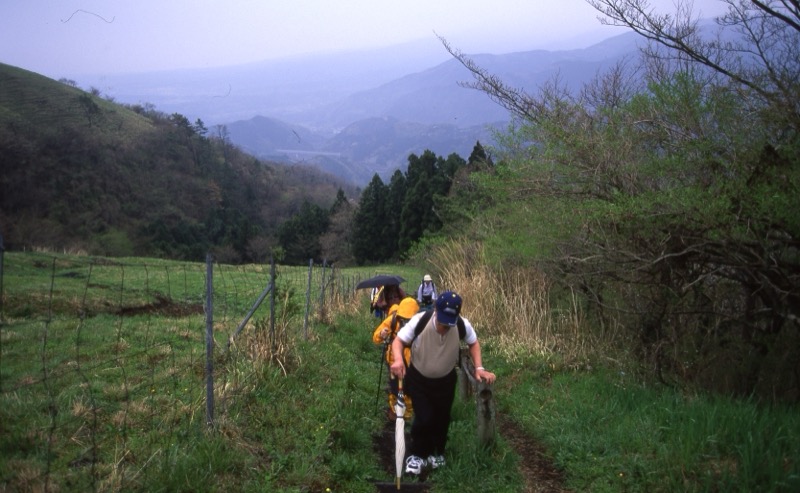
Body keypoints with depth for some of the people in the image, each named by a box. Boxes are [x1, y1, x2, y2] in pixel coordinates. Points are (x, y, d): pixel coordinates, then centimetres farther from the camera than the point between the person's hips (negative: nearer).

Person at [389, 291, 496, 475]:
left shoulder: (463, 325, -23)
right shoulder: (420, 321, -30)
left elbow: (473, 343, -1)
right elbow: (399, 340, -18)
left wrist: (479, 368, -12)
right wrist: (398, 359, -38)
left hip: (445, 380, 2)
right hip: (418, 379, -2)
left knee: (442, 418, 14)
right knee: (424, 418, -9)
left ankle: (437, 452, 40)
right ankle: (416, 455, 16)